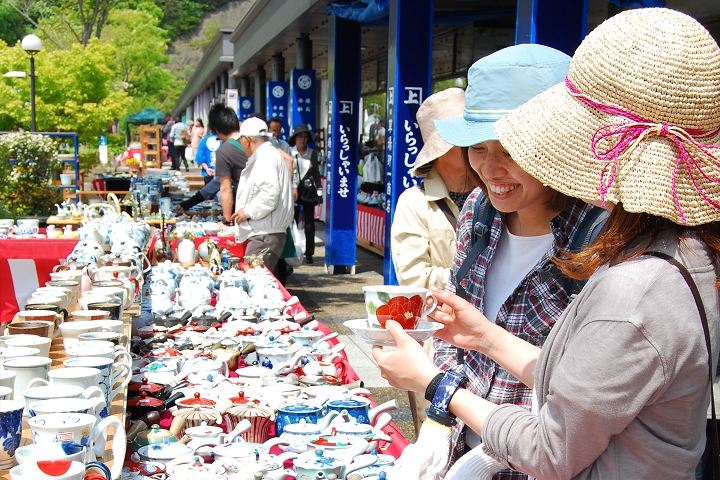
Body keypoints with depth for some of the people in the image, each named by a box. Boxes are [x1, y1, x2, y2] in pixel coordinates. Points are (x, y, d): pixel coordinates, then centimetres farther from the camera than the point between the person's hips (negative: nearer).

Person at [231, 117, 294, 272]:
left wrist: (247, 212, -12)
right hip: (260, 234, 10)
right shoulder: (266, 155, 21)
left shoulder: (266, 157, -11)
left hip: (265, 236, -10)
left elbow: (270, 194, -23)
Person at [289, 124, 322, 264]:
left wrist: (319, 189, 4)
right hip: (293, 191, -2)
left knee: (309, 224, 3)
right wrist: (293, 188, -15)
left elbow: (316, 173, 12)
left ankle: (309, 254, 7)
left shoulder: (312, 153, 9)